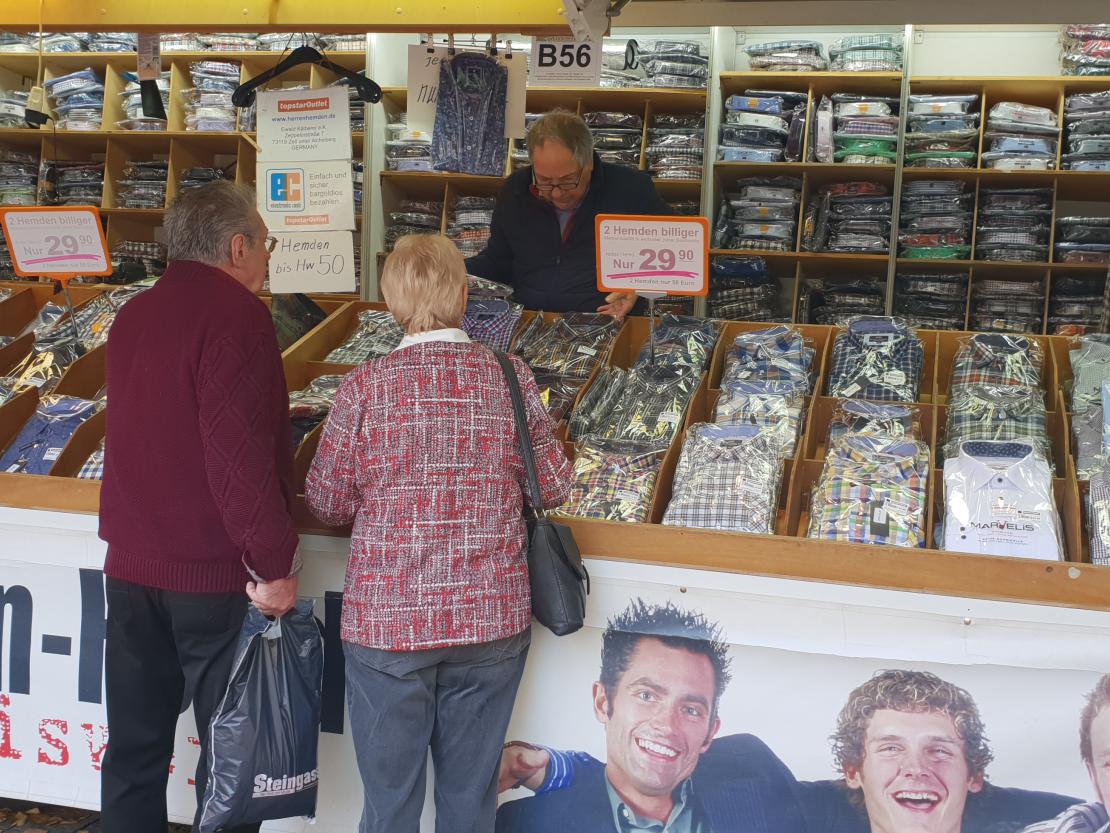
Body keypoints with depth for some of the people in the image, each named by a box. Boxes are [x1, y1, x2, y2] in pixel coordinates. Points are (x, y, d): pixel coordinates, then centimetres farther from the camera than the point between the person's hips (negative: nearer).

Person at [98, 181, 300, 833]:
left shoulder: (134, 316, 11)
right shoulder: (237, 314, -15)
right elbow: (241, 454, -24)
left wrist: (273, 415, 35)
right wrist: (274, 565, -18)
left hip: (131, 565, 8)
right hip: (215, 574, -7)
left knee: (135, 744, 15)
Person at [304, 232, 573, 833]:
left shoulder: (366, 388, -12)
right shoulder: (513, 380, -6)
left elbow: (326, 503, -3)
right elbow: (553, 489, 2)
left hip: (387, 624, -1)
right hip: (492, 624, 2)